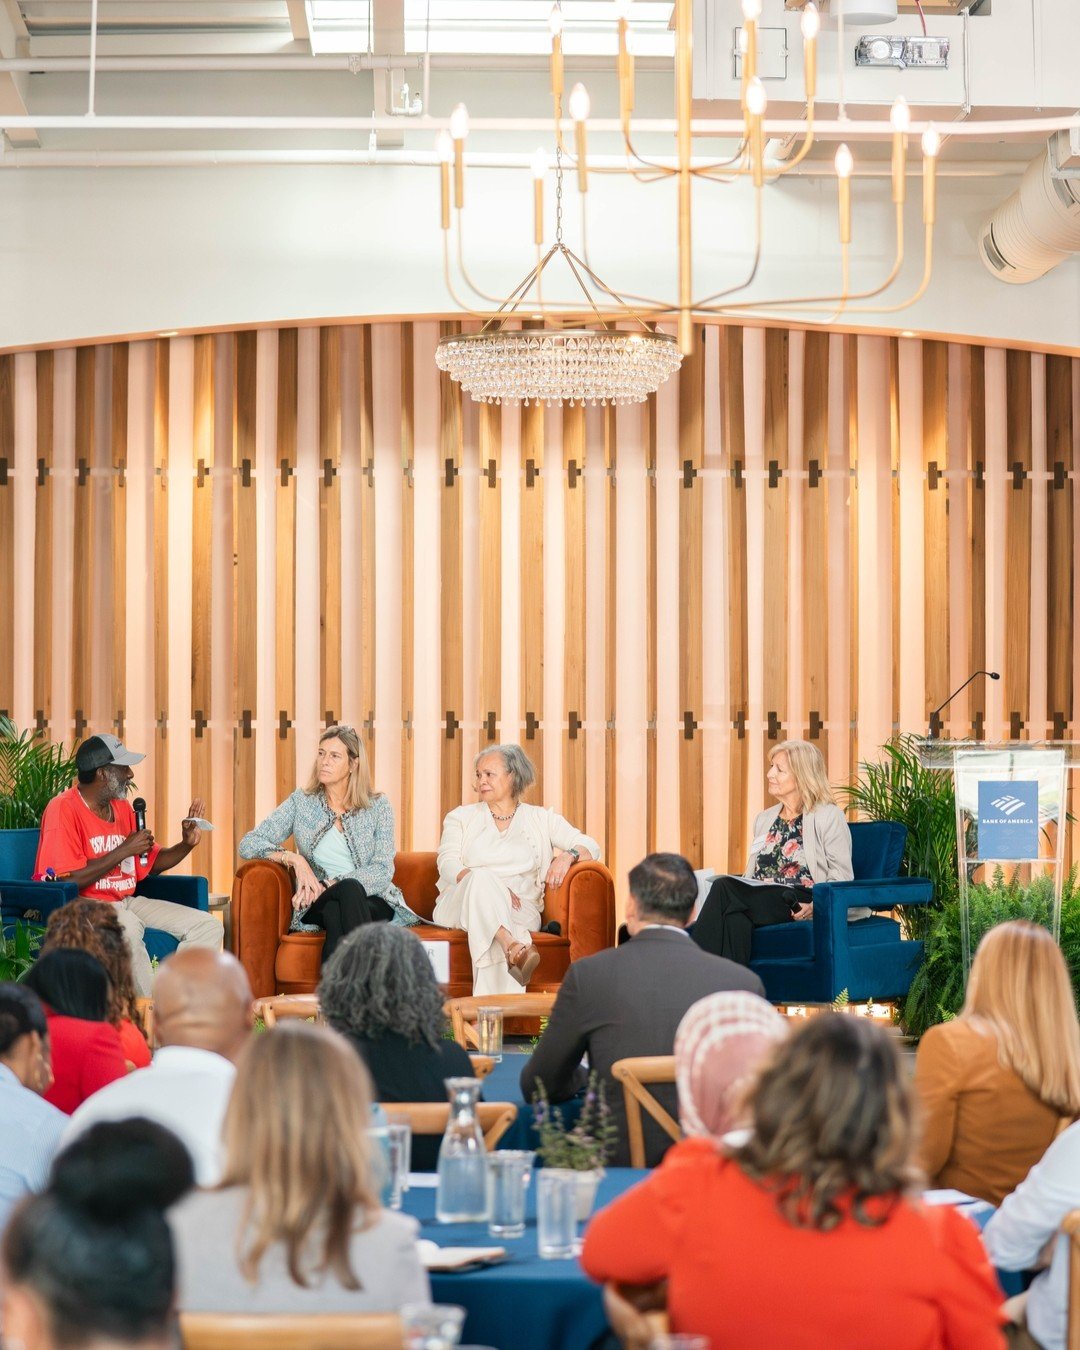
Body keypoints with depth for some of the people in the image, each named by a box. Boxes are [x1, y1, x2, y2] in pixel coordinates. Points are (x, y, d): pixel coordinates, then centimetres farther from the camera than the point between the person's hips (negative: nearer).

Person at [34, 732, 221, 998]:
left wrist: (186, 844, 5)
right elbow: (69, 880, -21)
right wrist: (125, 850, -14)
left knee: (208, 926, -6)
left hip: (126, 902, 8)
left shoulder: (122, 807, 15)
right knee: (128, 926, -40)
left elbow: (151, 864, 24)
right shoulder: (64, 809, -11)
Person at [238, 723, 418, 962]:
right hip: (318, 906, 1)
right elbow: (248, 844, 5)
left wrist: (332, 884, -18)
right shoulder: (301, 802, 10)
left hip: (372, 901, 0)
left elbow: (383, 871, -3)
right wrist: (294, 858, -13)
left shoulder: (378, 805, 7)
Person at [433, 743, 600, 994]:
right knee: (482, 877, -36)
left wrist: (568, 855, -15)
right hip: (459, 905, 0)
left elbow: (591, 846, 10)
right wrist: (487, 884, -17)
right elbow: (448, 864, 3)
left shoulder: (541, 818, 18)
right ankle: (514, 946, -61)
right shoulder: (461, 817, 19)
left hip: (518, 909, 0)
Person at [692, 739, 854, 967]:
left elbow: (841, 876, -2)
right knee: (736, 918, -34)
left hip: (798, 906, -6)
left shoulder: (829, 817, 5)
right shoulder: (764, 820, 26)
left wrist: (815, 905, -21)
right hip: (759, 901, 6)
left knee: (723, 887, -30)